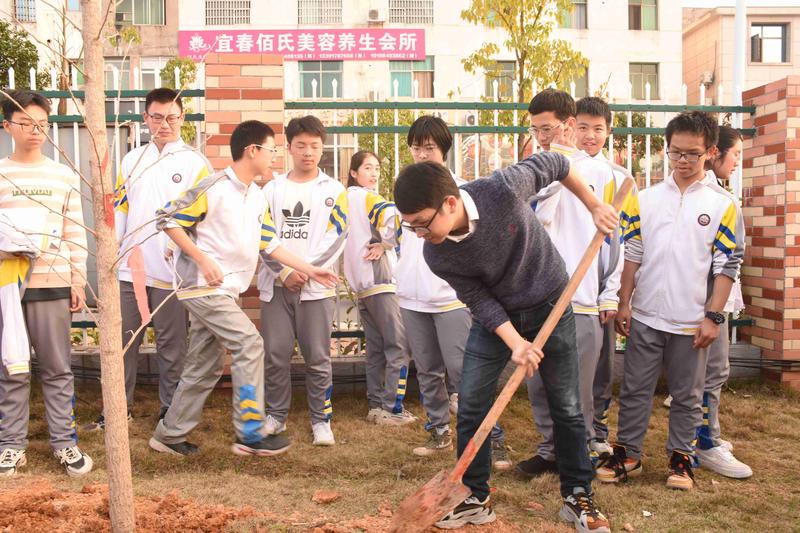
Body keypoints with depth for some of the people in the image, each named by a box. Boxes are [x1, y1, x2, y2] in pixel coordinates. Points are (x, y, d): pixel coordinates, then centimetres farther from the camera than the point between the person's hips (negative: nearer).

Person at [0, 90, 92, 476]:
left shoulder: (65, 176, 7)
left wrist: (78, 280, 2)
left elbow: (76, 234, 7)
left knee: (57, 369, 5)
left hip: (53, 284, 0)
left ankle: (64, 441, 13)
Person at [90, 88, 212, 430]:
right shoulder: (132, 160, 11)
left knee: (171, 344, 6)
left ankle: (170, 408, 18)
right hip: (130, 268, 4)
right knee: (125, 339, 11)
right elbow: (119, 209, 13)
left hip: (172, 270, -4)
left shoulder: (196, 164, -2)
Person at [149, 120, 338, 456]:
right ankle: (251, 435, -6)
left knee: (205, 366, 11)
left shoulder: (257, 198, 12)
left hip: (224, 291, 9)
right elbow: (168, 219, -13)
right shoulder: (214, 188, -13)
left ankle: (170, 434, 24)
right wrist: (202, 260, -18)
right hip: (203, 286, -9)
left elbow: (270, 245, 16)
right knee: (249, 343, -13)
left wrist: (310, 270, 12)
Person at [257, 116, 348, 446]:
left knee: (318, 358, 1)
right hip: (276, 285, 2)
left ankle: (321, 419, 13)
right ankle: (276, 415, 20)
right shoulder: (272, 189, 11)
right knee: (275, 354, 4)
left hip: (316, 286, -2)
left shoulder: (334, 190, 6)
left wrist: (305, 270, -11)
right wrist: (285, 271, -9)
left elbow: (335, 237, -3)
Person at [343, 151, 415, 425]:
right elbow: (391, 214, -28)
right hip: (380, 279, -9)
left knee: (376, 348, 13)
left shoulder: (346, 197, 18)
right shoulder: (368, 197, -8)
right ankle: (391, 409, -5)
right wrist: (386, 243, -13)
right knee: (398, 347, -5)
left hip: (360, 283, 9)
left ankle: (376, 406, 16)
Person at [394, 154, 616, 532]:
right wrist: (515, 343, -29)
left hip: (550, 305, -1)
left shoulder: (503, 189, -32)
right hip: (495, 317, 2)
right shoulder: (436, 256, -23)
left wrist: (595, 207, -8)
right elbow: (479, 300, -16)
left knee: (567, 408, 5)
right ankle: (476, 499, 13)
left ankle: (578, 497, 21)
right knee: (470, 406, -3)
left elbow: (554, 164, -14)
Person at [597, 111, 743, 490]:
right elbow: (632, 256, 6)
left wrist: (713, 316, -8)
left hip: (691, 321, -2)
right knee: (635, 389, 9)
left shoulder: (722, 205, -2)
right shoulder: (645, 199, 3)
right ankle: (628, 452, 22)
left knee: (687, 395, 11)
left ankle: (681, 457, 26)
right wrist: (624, 303, 2)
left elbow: (727, 266, -3)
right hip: (645, 316, 2)